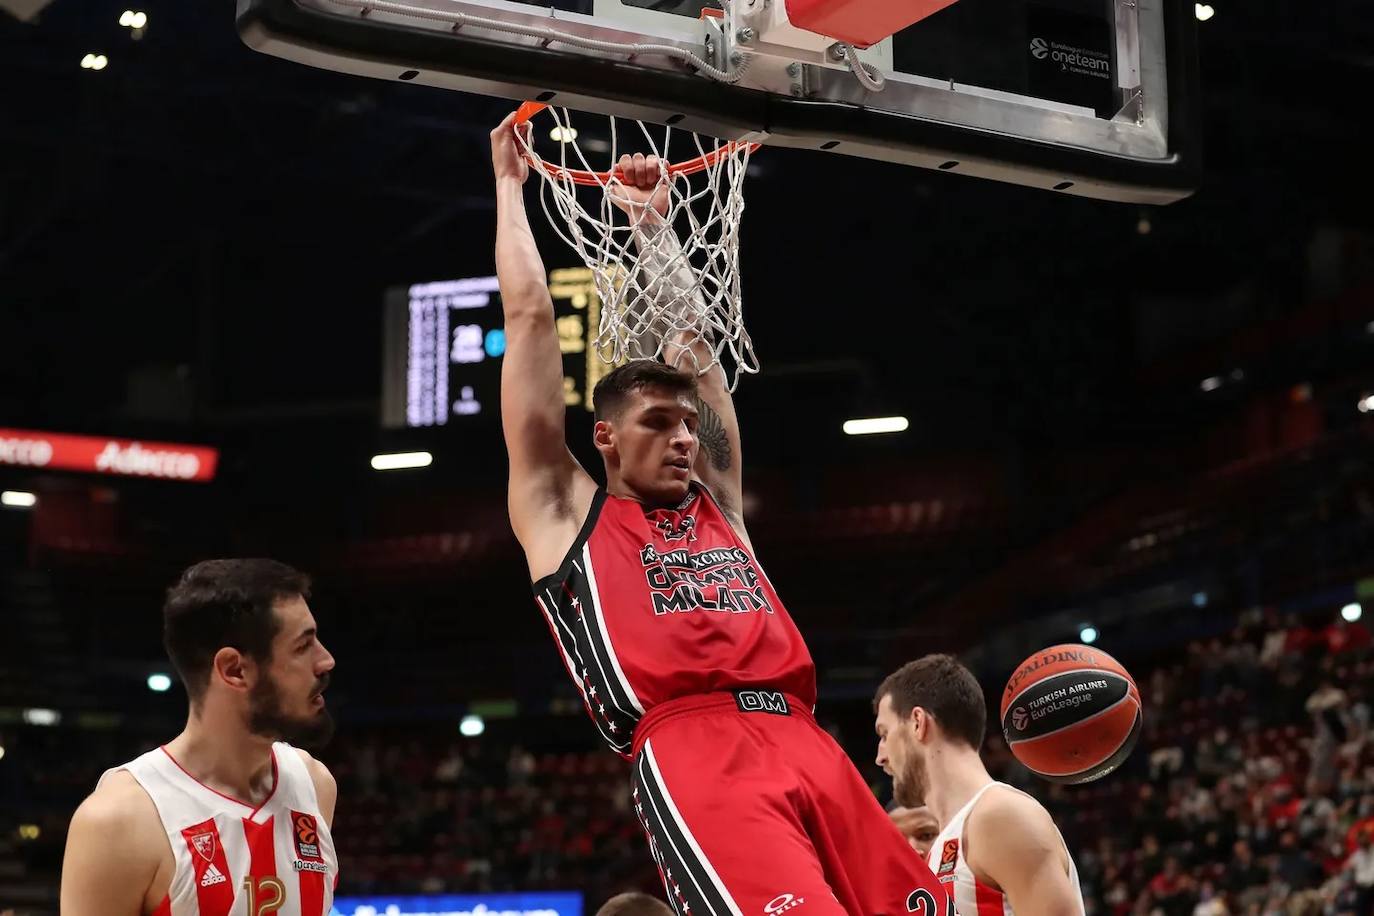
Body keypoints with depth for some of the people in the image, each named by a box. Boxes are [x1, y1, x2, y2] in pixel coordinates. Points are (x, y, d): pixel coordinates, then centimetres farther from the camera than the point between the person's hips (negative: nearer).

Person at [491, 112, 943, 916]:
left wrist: (652, 221, 45)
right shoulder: (565, 511, 18)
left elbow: (691, 337, 36)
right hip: (694, 754, -6)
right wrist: (512, 185, 31)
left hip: (810, 748, 6)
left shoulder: (717, 502, 29)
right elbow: (530, 315, 22)